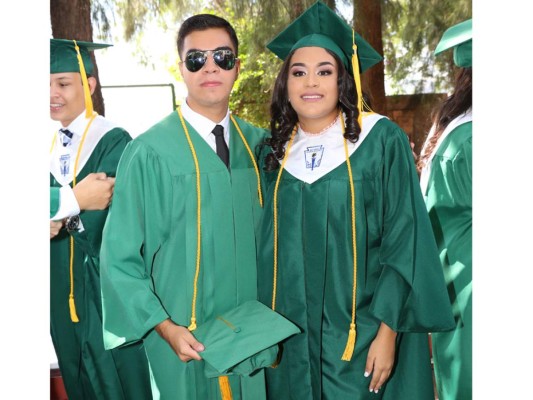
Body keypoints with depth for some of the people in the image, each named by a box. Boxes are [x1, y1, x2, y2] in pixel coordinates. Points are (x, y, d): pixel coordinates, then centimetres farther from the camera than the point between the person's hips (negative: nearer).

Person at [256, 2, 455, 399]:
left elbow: (404, 240, -10)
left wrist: (388, 332, -14)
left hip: (361, 335, -3)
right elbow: (269, 246, 9)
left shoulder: (381, 141, -9)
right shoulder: (276, 152, 3)